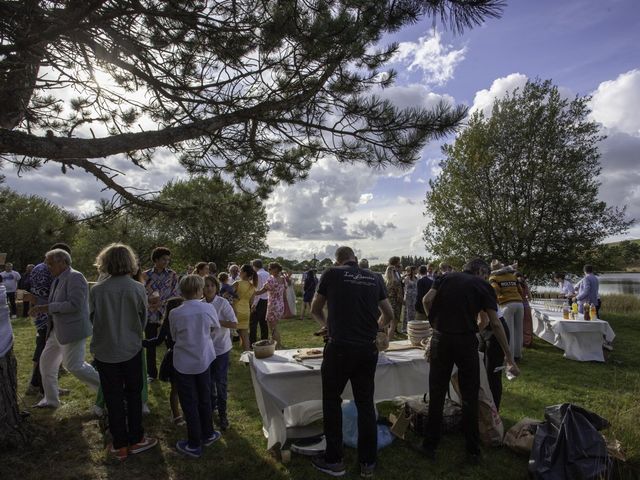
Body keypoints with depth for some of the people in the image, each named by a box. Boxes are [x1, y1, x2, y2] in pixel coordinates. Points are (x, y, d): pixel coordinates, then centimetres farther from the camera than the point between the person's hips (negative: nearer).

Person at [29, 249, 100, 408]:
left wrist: (47, 308, -22)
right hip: (57, 330, 10)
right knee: (46, 361, 18)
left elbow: (74, 304, -26)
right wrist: (40, 308, 7)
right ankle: (51, 399, 34)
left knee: (74, 365, -7)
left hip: (73, 330, -10)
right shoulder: (57, 280, 11)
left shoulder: (75, 277, -17)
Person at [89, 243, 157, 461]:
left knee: (113, 398, 14)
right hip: (131, 350, 0)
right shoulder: (138, 289, -14)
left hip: (105, 351, 1)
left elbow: (93, 319, 1)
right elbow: (143, 321, -1)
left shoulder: (96, 290, -14)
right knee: (133, 395, 17)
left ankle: (120, 445, 24)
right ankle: (135, 440, 26)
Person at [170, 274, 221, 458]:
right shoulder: (208, 308, -13)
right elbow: (216, 327, 6)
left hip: (183, 363, -2)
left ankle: (194, 445, 21)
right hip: (203, 360, 2)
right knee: (204, 399, 20)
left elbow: (174, 336, -1)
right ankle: (207, 434, 36)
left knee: (189, 403, 11)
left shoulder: (175, 313, -16)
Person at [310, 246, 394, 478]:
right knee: (366, 403, 15)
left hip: (340, 347, -3)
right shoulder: (375, 278, 8)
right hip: (369, 348, 4)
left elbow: (315, 310, 11)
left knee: (332, 401, 13)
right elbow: (388, 314, 15)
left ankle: (333, 460, 22)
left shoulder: (332, 274, 0)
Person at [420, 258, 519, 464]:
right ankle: (473, 451, 23)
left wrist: (436, 325, 8)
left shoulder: (446, 277, 12)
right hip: (467, 341, -2)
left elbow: (427, 300, -3)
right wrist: (509, 357, 3)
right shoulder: (482, 285, 5)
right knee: (470, 398, 12)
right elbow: (495, 324, -1)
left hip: (441, 339, 2)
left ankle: (430, 446, 21)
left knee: (436, 395, 11)